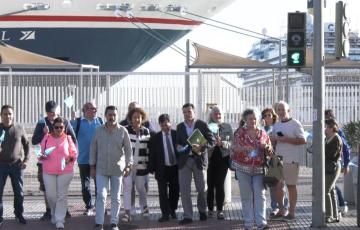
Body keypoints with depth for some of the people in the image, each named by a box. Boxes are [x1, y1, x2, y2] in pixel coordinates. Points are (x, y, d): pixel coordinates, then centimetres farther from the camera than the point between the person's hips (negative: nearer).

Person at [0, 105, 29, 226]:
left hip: (17, 165, 1)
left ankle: (19, 214, 25)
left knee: (19, 192, 8)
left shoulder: (19, 129, 1)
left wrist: (26, 159, 1)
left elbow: (26, 144, 11)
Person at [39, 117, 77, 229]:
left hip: (65, 171, -1)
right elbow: (41, 152, 11)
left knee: (62, 196, -1)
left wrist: (70, 158, -13)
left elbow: (74, 153, 7)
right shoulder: (47, 137, 5)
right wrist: (42, 156, -11)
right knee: (50, 195, 3)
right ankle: (54, 214, 29)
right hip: (48, 171, 1)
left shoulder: (67, 138, 3)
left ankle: (60, 220, 4)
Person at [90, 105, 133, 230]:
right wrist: (92, 166, 4)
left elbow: (128, 149, -1)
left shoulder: (123, 131, -3)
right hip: (101, 169, 0)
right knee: (101, 195, -6)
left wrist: (128, 165, -8)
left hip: (117, 169, 0)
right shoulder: (99, 130, 1)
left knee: (116, 197, 7)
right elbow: (93, 148, 5)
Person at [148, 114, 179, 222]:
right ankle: (165, 213, 7)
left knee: (175, 191, 11)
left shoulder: (177, 135, 1)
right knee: (163, 192, 0)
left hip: (175, 167, 1)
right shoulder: (155, 138, 0)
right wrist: (151, 168, -5)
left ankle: (172, 210, 30)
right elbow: (152, 154, 0)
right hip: (162, 168, -1)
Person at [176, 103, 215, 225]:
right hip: (184, 160, 2)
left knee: (201, 189, 9)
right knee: (184, 190, -3)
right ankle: (187, 216, 2)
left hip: (198, 159, -2)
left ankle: (202, 210, 32)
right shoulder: (180, 127, 10)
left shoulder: (202, 125, -1)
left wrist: (201, 147, -19)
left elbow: (212, 141, -4)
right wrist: (178, 146, -3)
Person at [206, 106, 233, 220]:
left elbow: (232, 142, -1)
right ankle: (210, 209, 12)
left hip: (223, 157, 0)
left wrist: (222, 143, -18)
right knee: (210, 184, 0)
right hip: (211, 157, 0)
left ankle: (220, 210, 0)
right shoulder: (207, 127, 4)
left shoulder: (227, 127, 6)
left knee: (220, 184, -4)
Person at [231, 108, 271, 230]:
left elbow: (270, 151, 13)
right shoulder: (239, 132, 0)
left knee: (260, 194, -7)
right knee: (246, 196, 3)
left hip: (259, 169, 2)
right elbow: (235, 148, -10)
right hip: (243, 168, -1)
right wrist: (244, 148, -31)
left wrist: (266, 147, -11)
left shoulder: (263, 133, 8)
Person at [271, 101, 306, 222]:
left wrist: (286, 139, -19)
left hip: (291, 160, -6)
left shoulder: (295, 124, -6)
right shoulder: (276, 125, 15)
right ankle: (281, 211, 19)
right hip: (278, 159, 6)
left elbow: (303, 140, -13)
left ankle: (291, 213, 6)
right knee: (278, 185, 7)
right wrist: (273, 139, 0)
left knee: (291, 185, -1)